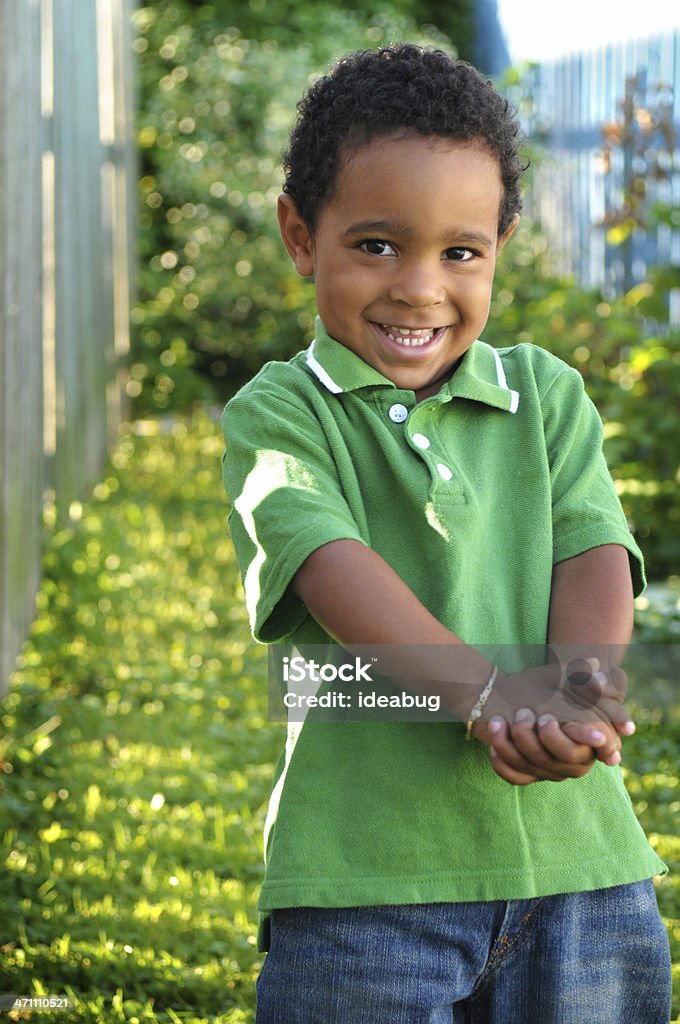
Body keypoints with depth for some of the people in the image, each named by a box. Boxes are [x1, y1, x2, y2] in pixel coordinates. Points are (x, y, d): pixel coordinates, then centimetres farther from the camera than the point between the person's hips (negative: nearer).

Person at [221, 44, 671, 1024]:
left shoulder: (548, 394, 14)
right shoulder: (277, 415, 2)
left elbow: (595, 556, 2)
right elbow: (330, 563, -14)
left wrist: (574, 692, -21)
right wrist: (487, 693, -30)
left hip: (579, 864, 3)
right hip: (361, 875, -3)